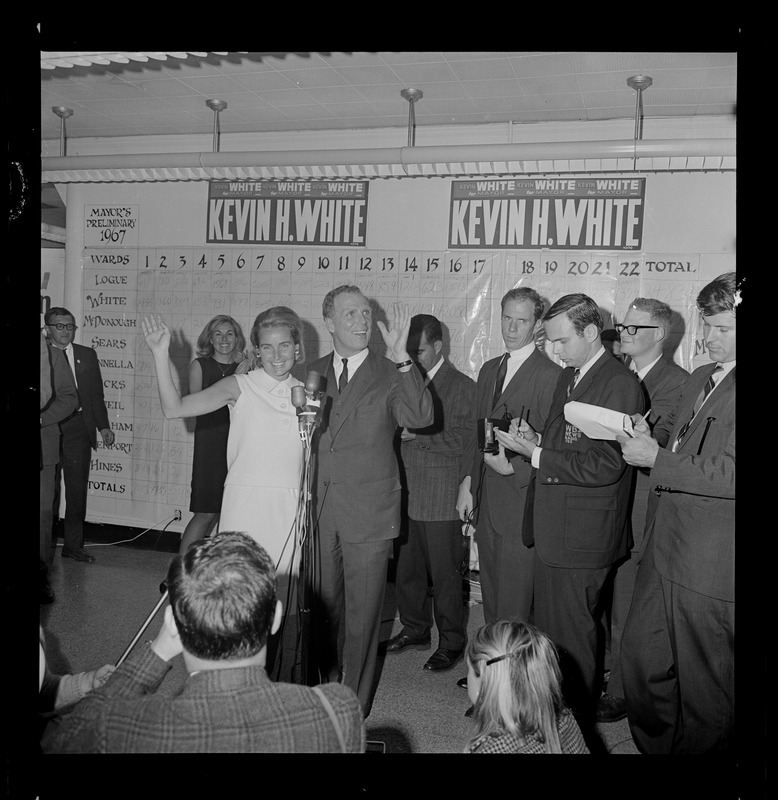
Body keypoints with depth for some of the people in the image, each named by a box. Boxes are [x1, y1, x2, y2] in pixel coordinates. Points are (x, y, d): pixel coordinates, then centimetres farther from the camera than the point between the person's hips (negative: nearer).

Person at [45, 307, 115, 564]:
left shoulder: (87, 355, 10)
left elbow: (96, 395, 10)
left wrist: (103, 426, 4)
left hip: (79, 429, 2)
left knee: (77, 490, 7)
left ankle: (73, 545, 18)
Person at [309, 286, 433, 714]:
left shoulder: (390, 375, -4)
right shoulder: (313, 373, 8)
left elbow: (421, 418, -22)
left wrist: (401, 357, -28)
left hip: (369, 510, -3)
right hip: (318, 506, 4)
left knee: (362, 614, 6)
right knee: (321, 609, 16)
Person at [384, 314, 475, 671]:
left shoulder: (463, 387, -6)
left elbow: (463, 442, -11)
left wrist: (417, 436, -16)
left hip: (441, 501, -5)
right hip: (404, 495, 6)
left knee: (445, 575, 4)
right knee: (405, 571, 14)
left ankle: (451, 643, 20)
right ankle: (415, 629, 34)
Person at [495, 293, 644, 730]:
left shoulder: (621, 384, -17)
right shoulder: (568, 376, 13)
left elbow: (605, 465, -22)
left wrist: (536, 453, -20)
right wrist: (536, 440, 0)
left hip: (582, 536, -9)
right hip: (553, 529, 9)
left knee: (571, 638, 5)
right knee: (549, 629, 20)